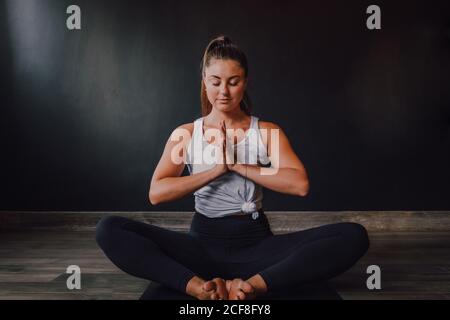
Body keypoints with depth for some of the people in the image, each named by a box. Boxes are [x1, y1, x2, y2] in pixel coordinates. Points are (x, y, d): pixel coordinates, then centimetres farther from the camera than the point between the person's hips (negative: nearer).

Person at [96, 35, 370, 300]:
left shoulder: (268, 131, 5)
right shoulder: (185, 134, 6)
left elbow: (300, 185, -12)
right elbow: (156, 193, -8)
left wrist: (236, 164, -13)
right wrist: (217, 169, -15)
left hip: (256, 243, 0)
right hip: (204, 243, 0)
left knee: (354, 236, -23)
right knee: (109, 229, -21)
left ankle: (255, 284, -36)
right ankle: (196, 286, -34)